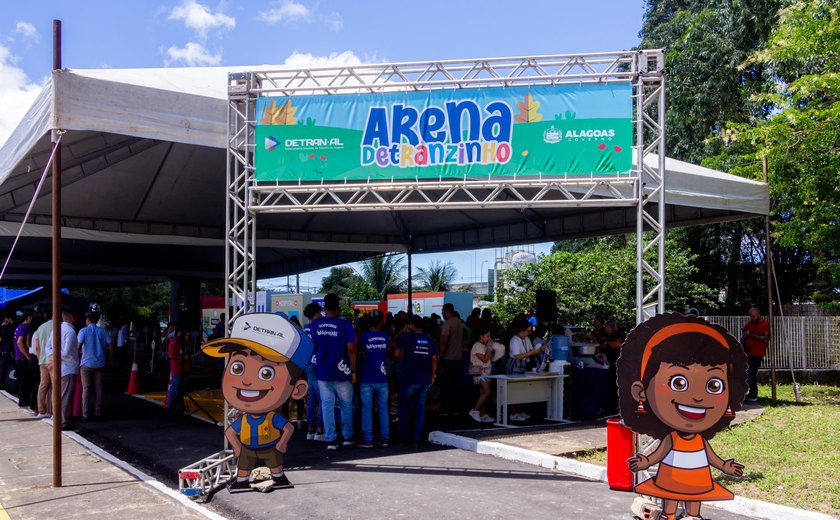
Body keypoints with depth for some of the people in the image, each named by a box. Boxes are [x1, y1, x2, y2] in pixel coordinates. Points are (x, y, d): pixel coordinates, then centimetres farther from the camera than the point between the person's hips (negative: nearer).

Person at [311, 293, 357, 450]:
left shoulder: (315, 325, 0)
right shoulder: (345, 325, -10)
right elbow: (351, 349, -12)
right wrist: (353, 370, -6)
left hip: (322, 372, 2)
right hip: (341, 372, -2)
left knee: (327, 405, 7)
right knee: (346, 405, 13)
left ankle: (331, 439, 6)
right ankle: (347, 437, 21)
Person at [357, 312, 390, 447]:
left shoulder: (363, 337, -5)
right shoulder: (386, 337, 3)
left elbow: (359, 355, 1)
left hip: (367, 379, -2)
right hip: (382, 379, 2)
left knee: (367, 409, 1)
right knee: (383, 408, 7)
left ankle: (368, 439, 1)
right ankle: (384, 438, 9)